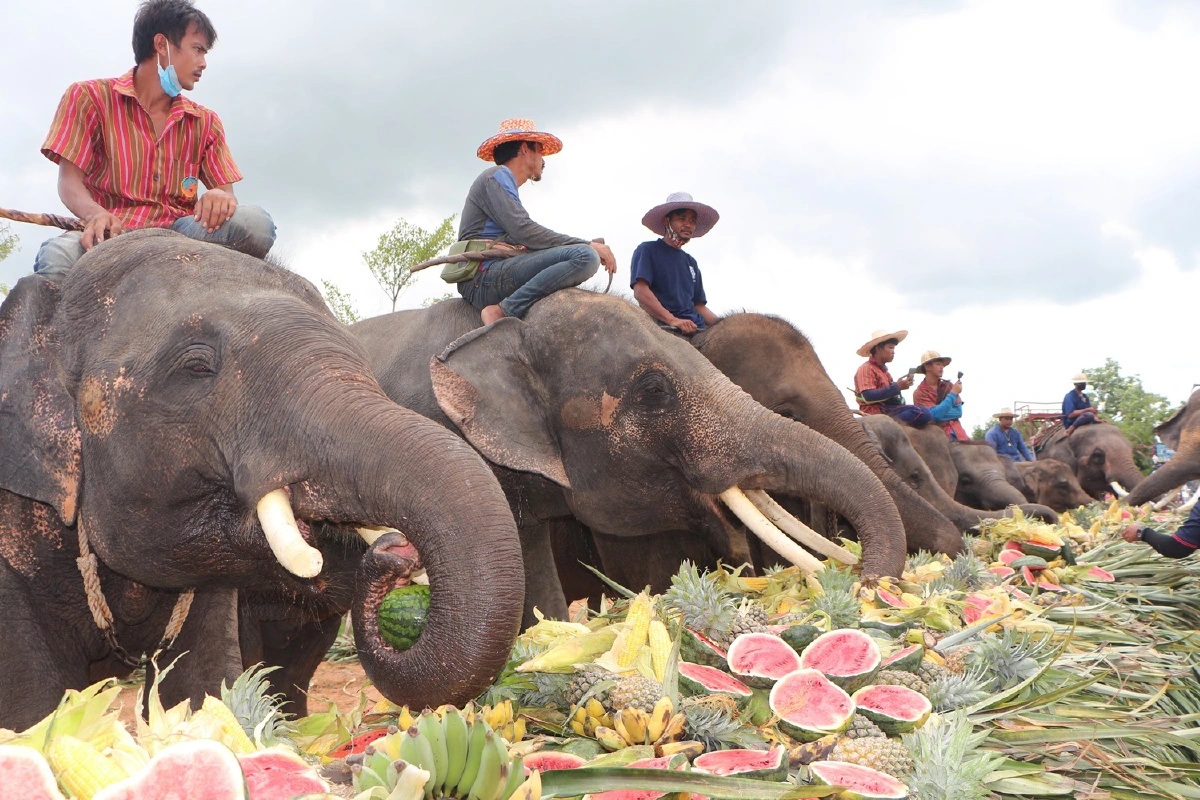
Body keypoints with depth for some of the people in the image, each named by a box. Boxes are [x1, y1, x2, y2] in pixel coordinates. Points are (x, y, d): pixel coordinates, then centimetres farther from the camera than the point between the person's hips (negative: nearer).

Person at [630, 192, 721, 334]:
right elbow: (640, 291, -8)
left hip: (696, 330, 6)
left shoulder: (691, 262, 27)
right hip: (662, 328, -6)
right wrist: (672, 320, -19)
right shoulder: (648, 250, 6)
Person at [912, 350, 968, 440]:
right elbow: (935, 414, -13)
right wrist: (953, 393, -9)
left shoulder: (948, 386, 14)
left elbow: (958, 412, 5)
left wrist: (940, 412, -11)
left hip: (956, 432, 5)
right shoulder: (919, 393, 0)